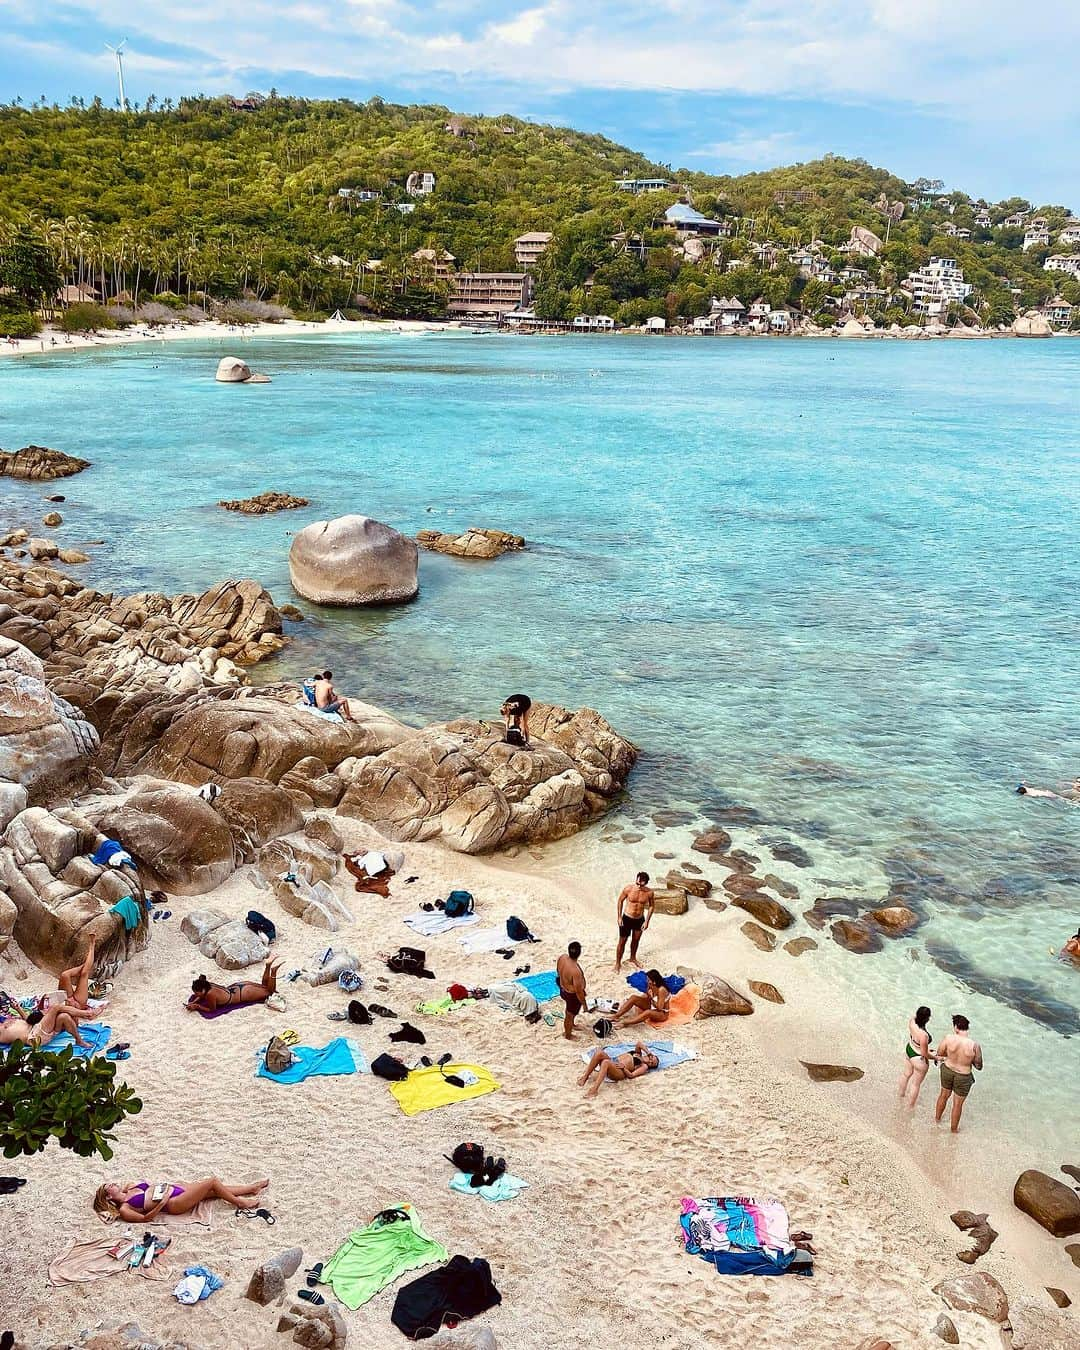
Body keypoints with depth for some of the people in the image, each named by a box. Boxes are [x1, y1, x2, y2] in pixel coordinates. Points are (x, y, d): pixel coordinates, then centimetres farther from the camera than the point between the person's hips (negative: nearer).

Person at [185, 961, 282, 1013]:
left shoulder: (210, 994, -33)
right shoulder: (207, 986, -12)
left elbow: (212, 1010, -21)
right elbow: (203, 997, 11)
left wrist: (197, 1006, -21)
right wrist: (193, 1002, -5)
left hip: (245, 993, -7)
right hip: (239, 986, 7)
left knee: (270, 991, 12)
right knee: (264, 986, 29)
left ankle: (273, 970, 8)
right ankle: (268, 966, 21)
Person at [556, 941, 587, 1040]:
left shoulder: (562, 958, -20)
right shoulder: (576, 971, -41)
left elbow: (558, 972, 2)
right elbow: (579, 991, -29)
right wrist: (584, 1003, -13)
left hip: (563, 990, 7)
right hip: (572, 995, -7)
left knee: (569, 1010, 34)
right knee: (570, 1015, 21)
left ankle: (571, 1025, 61)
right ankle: (568, 1035, 46)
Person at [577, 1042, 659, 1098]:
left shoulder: (644, 1066, 9)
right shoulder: (638, 1054, 30)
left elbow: (631, 1075, -7)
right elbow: (639, 1044, 12)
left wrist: (623, 1067, -18)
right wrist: (648, 1053, 12)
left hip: (619, 1071, -7)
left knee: (605, 1062, -40)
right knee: (599, 1052, -27)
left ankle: (594, 1089, -44)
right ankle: (585, 1077, -21)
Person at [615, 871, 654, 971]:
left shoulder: (649, 893, -18)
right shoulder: (628, 889, -22)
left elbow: (651, 906, 0)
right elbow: (620, 900, -6)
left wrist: (647, 921, -2)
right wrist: (619, 917, -5)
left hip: (640, 919, 3)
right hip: (626, 918, -3)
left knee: (636, 940, 23)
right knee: (622, 942, 6)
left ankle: (633, 959, 47)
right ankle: (618, 963, 23)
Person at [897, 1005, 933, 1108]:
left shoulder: (912, 1021, -22)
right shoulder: (923, 1035, -40)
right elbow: (924, 1054, -27)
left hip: (908, 1050, 7)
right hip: (919, 1059, -7)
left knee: (906, 1074, 33)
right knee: (916, 1083, 19)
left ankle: (902, 1095, 57)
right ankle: (912, 1105, 41)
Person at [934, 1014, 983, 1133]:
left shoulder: (949, 1038, -23)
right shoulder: (975, 1045, -26)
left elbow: (939, 1053, -5)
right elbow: (979, 1066, -12)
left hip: (947, 1070, 2)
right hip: (963, 1077, -2)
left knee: (944, 1095, 30)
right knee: (958, 1104, 21)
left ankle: (937, 1119, 52)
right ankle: (953, 1129, 41)